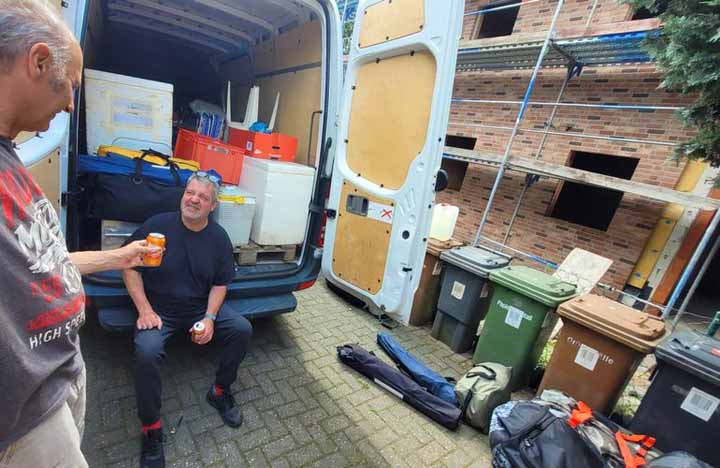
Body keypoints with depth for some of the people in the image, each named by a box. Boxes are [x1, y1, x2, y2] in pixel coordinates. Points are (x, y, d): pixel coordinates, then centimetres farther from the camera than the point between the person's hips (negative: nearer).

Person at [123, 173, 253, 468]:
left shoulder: (219, 237, -3)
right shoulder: (158, 225, -11)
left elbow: (220, 284, 2)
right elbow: (129, 266, -5)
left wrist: (210, 317, -13)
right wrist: (144, 310, -14)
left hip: (202, 309, 3)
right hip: (159, 311, -2)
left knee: (242, 329, -15)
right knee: (146, 352, -30)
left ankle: (220, 391, 11)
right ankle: (151, 429, -4)